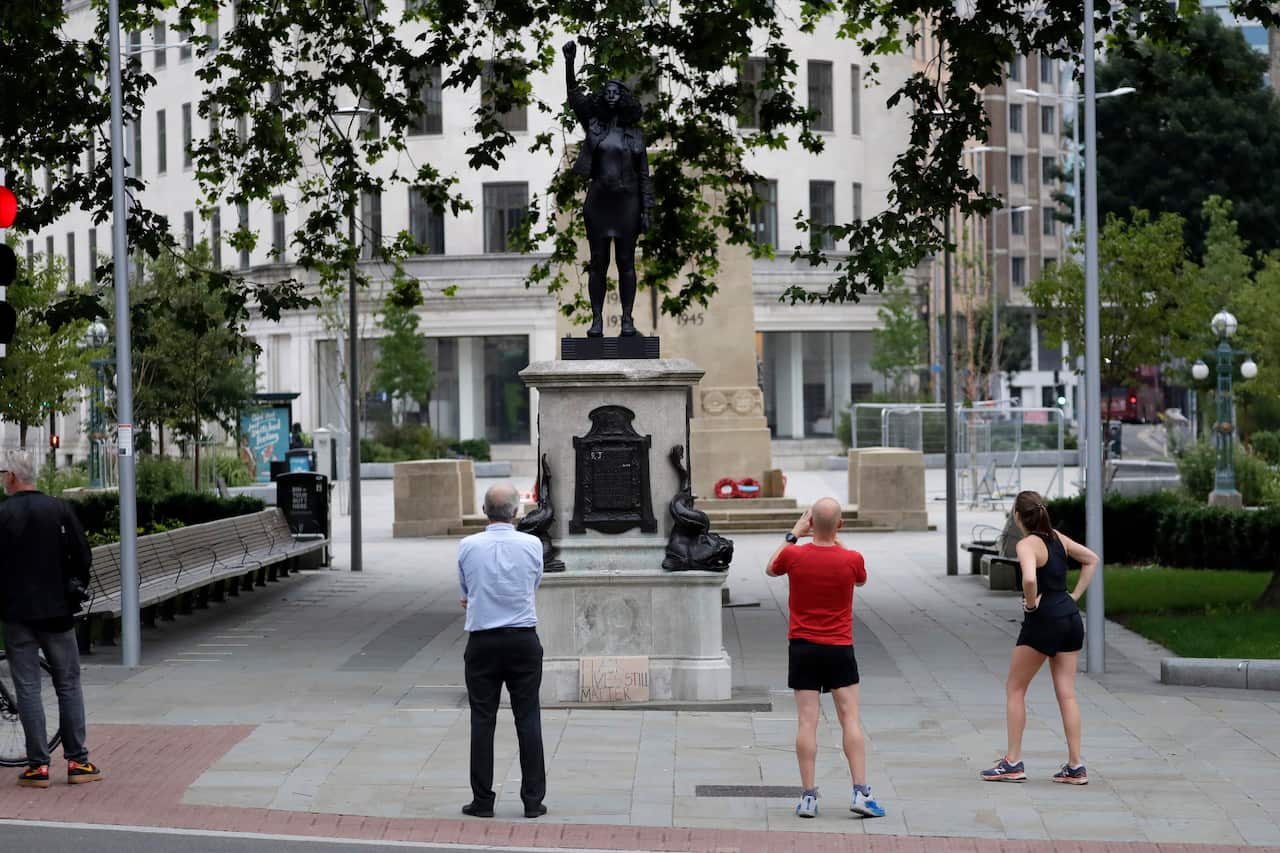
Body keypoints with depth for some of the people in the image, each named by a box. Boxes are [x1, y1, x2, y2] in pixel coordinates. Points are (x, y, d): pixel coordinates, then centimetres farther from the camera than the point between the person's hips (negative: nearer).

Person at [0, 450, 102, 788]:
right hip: (58, 611, 2)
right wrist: (75, 591, 13)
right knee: (68, 685, 9)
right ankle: (77, 762, 7)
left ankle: (38, 765, 1)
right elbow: (83, 555, 0)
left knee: (27, 690, 2)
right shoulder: (59, 509, -1)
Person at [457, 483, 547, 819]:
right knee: (528, 719, 4)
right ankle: (533, 800, 4)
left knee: (482, 720, 4)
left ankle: (482, 801, 5)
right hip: (523, 640, 0)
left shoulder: (468, 547, -5)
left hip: (482, 642, 0)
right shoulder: (532, 545, -4)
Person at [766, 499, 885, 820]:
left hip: (803, 648, 1)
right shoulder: (852, 559, -10)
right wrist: (835, 540, 18)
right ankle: (860, 792, -2)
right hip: (839, 649, 0)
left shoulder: (793, 555, -9)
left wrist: (793, 534, 20)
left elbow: (770, 569, 15)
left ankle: (808, 796, 0)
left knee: (807, 721, 0)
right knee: (850, 719, 3)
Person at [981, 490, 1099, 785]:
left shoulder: (1027, 544, -14)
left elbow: (1029, 578, -33)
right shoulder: (1058, 538, 9)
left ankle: (1013, 763, 8)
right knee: (1066, 693, 8)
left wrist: (1031, 604, -14)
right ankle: (1075, 766, 7)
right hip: (1071, 618, 7)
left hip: (1043, 619, -7)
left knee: (1015, 689, 7)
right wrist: (1075, 595, 16)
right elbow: (1092, 559, 23)